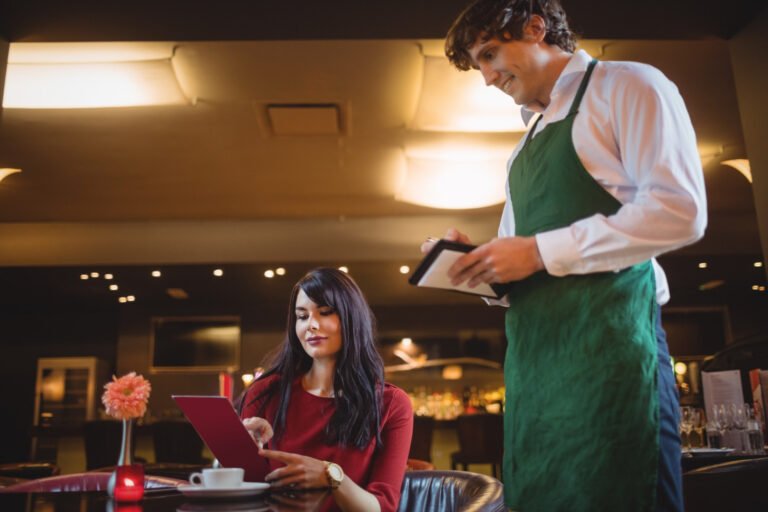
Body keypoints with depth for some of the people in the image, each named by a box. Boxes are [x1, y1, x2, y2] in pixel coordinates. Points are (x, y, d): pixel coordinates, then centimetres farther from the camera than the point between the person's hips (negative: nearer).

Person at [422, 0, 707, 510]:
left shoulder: (626, 86, 2)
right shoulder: (528, 145, 25)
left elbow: (679, 210, -13)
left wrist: (539, 251, -14)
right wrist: (476, 258, 4)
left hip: (609, 337, -7)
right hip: (532, 350, 8)